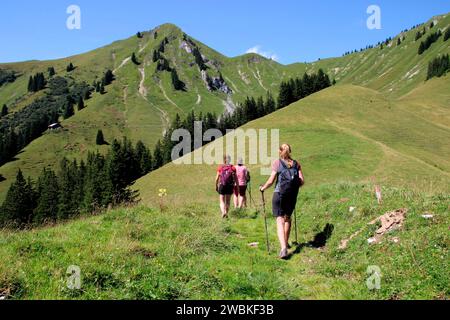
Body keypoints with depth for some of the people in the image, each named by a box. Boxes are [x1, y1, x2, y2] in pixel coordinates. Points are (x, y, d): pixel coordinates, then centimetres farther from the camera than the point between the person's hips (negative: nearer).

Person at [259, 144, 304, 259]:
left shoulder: (277, 163, -4)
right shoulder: (296, 164, 6)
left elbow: (271, 181, -8)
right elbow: (302, 181, 2)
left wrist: (263, 188, 9)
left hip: (279, 194, -4)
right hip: (292, 195, 4)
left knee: (280, 220, -4)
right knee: (288, 217, 23)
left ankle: (283, 248, -17)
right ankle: (286, 242, 37)